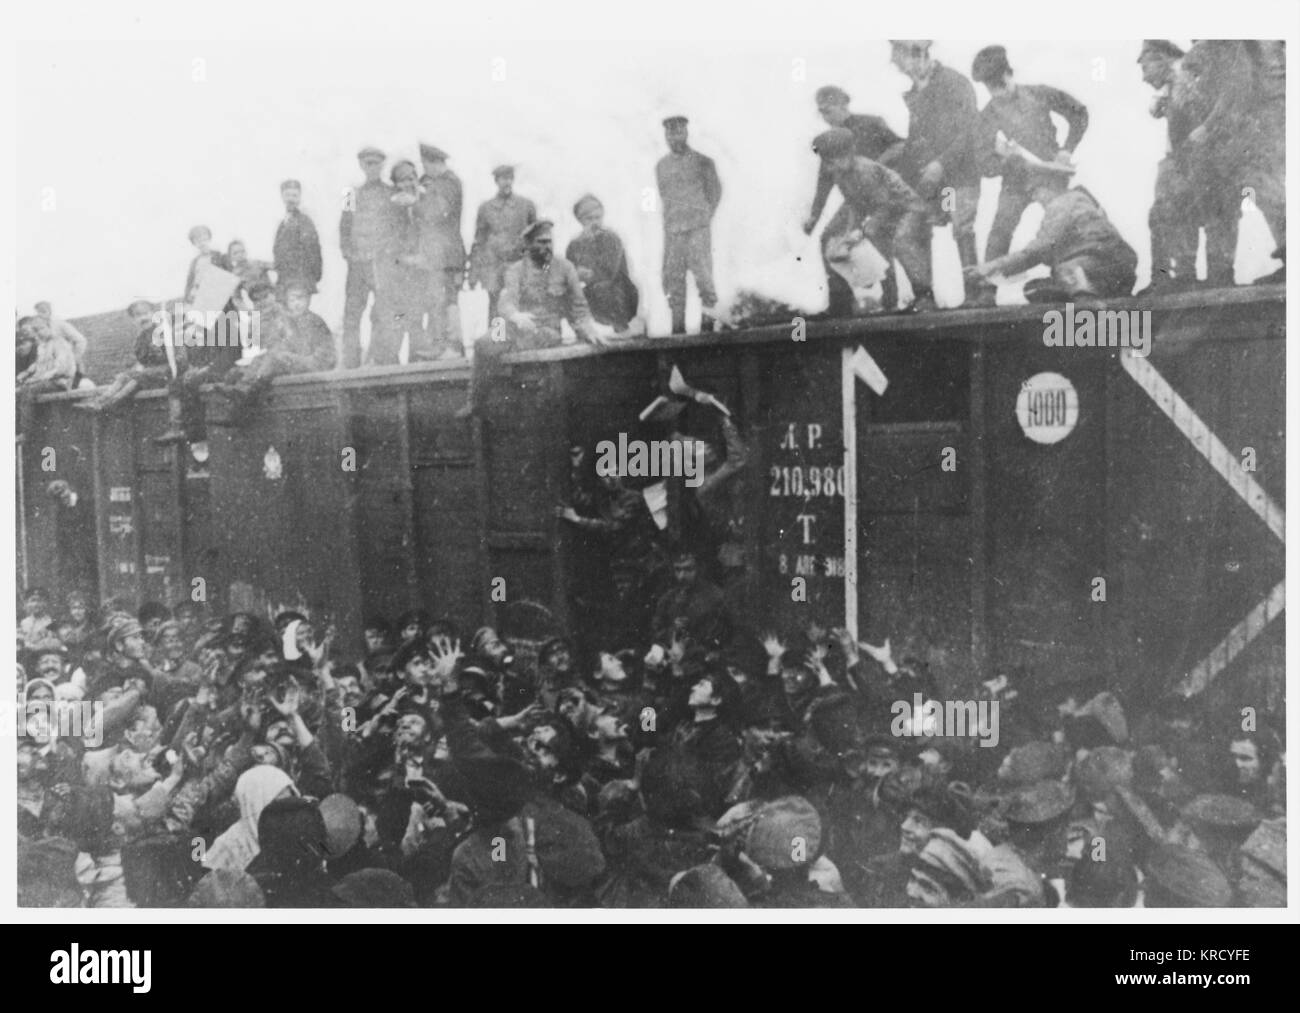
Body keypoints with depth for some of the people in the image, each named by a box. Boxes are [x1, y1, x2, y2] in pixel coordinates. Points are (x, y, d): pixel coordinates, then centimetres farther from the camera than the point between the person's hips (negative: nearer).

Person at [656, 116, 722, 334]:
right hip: (672, 230, 3)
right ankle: (678, 326, 4)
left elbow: (715, 191, 9)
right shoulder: (661, 166, 12)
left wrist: (703, 217, 7)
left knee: (702, 273, -9)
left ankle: (708, 315, 0)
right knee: (673, 277, 0)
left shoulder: (702, 162, 1)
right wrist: (671, 219, 12)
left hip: (698, 228, -3)